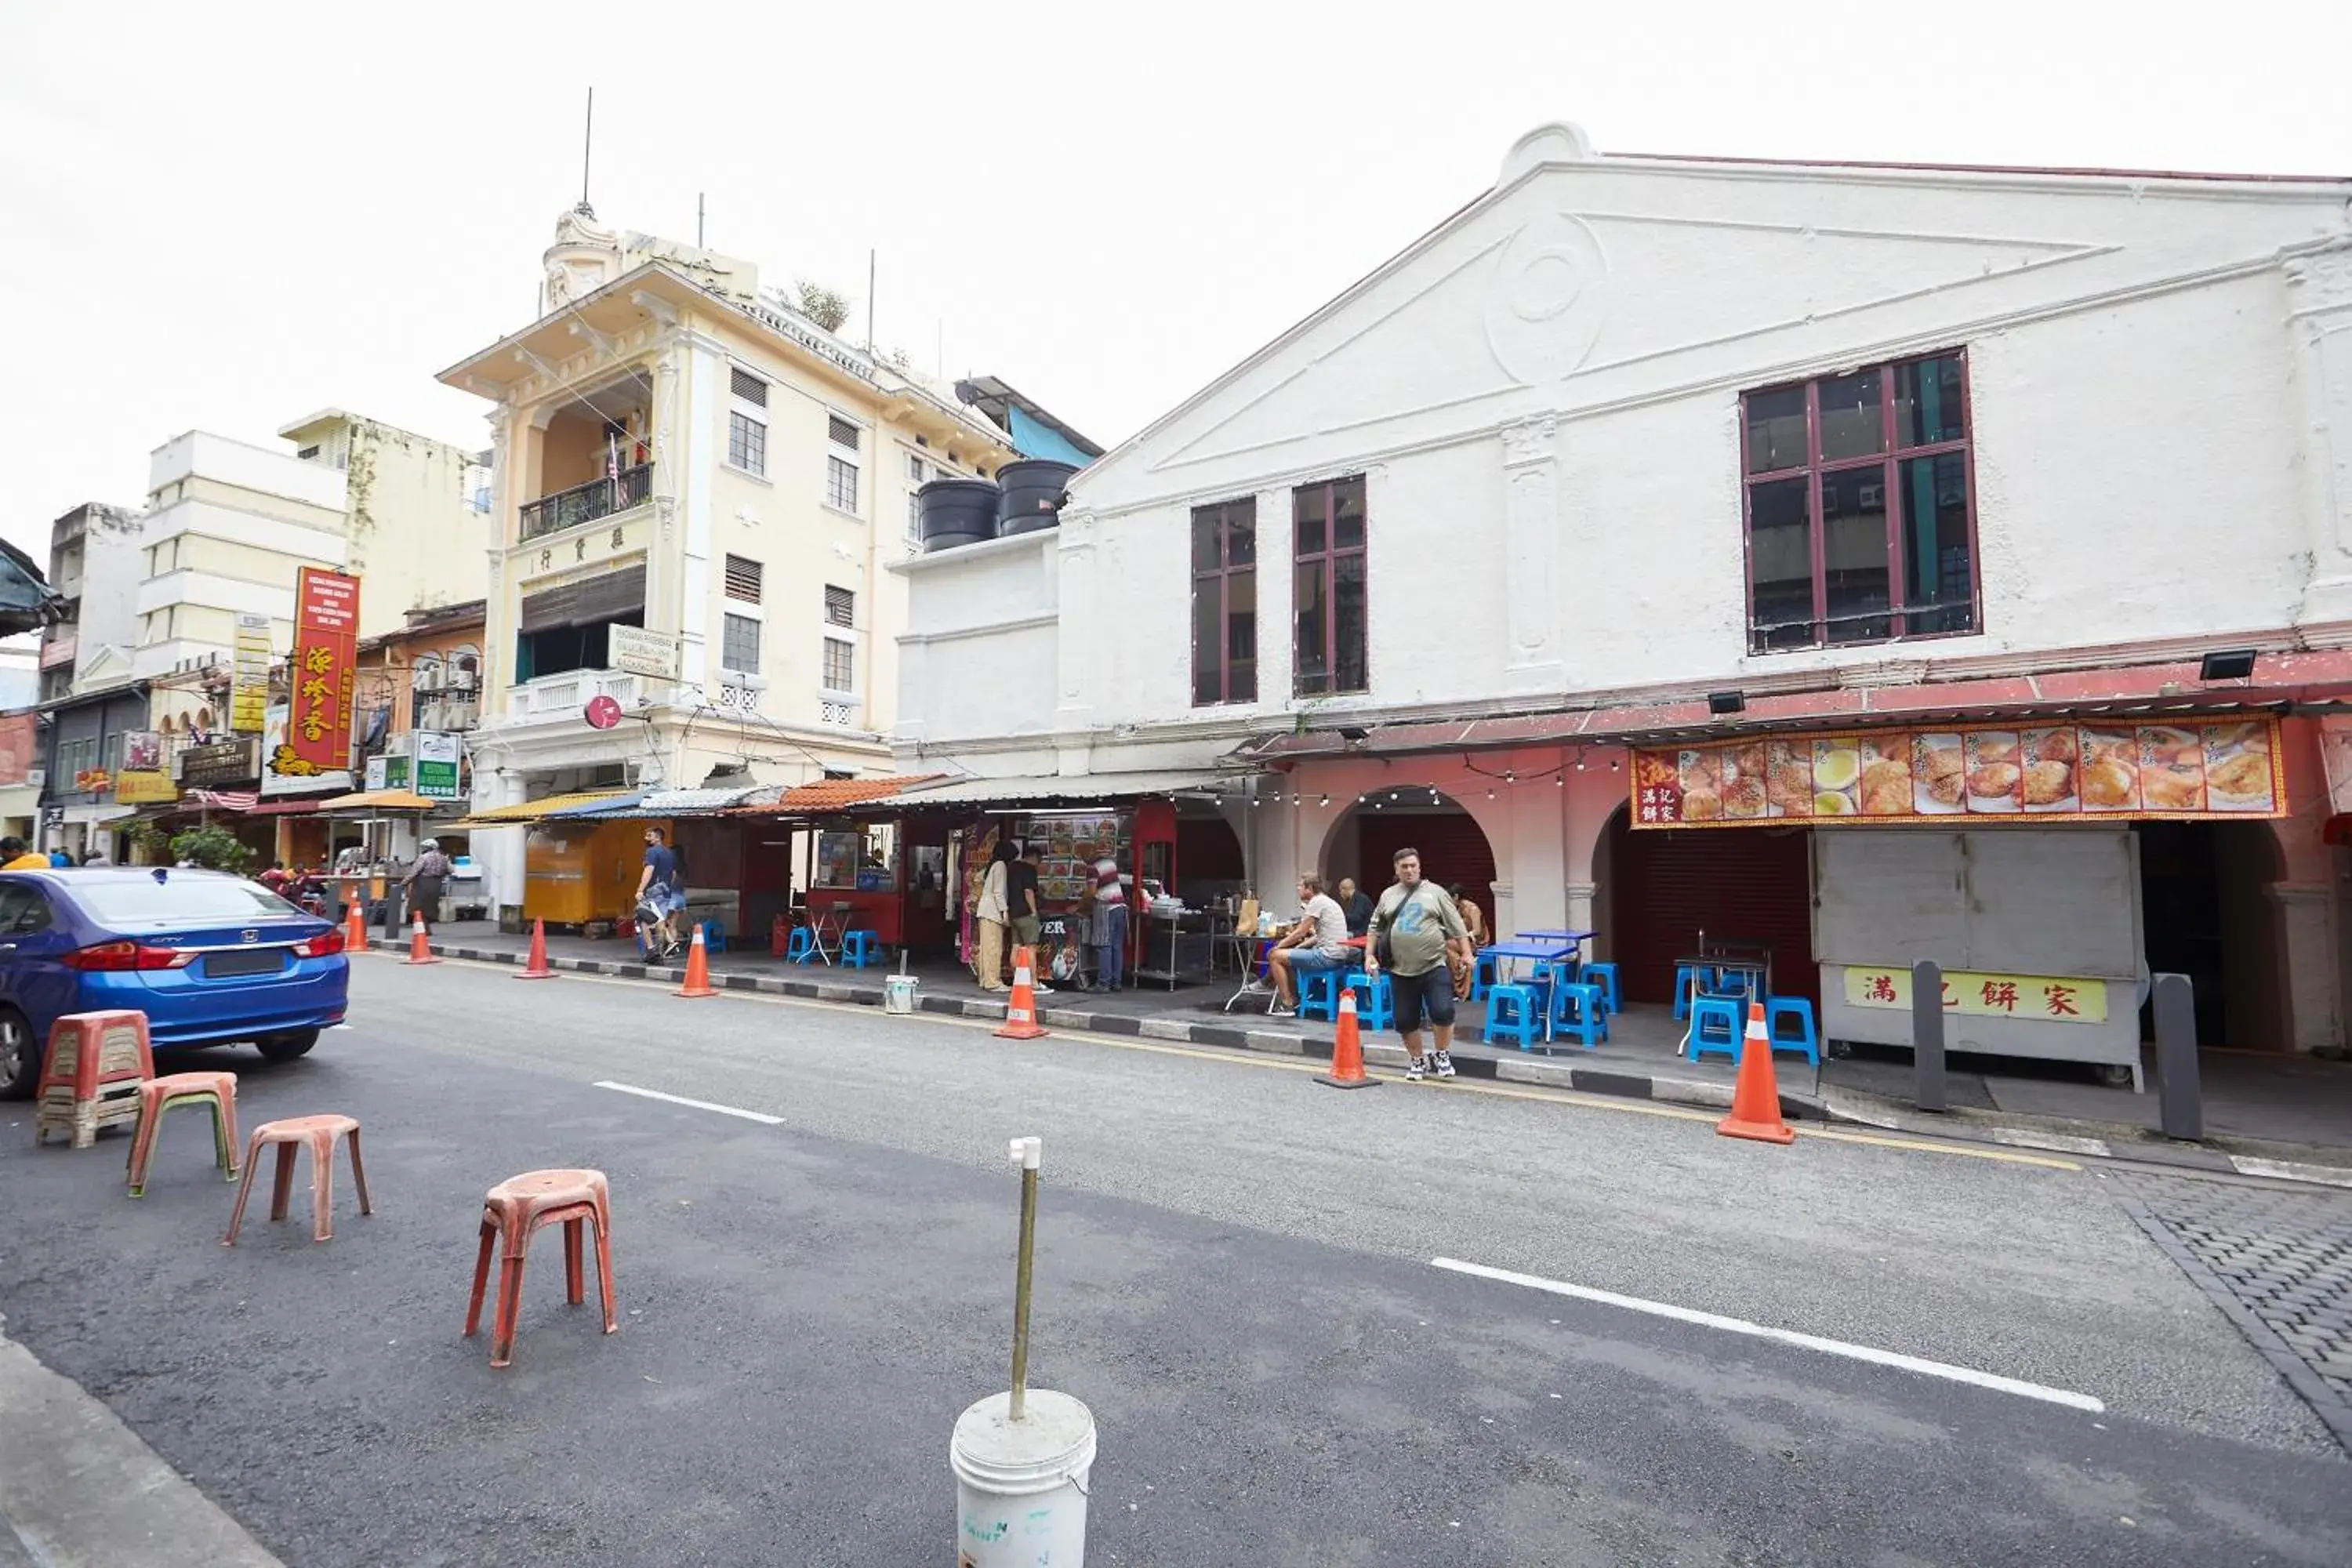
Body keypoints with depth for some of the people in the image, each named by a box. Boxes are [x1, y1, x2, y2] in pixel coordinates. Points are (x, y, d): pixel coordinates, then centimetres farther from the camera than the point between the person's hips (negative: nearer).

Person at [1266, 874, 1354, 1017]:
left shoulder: (1317, 902, -12)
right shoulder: (1327, 901, 18)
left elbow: (1300, 933, -10)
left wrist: (1278, 946, 3)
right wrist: (1298, 947, 13)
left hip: (1328, 956, -10)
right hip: (1338, 955, 10)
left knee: (1275, 956, -5)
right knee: (1289, 954, 25)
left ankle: (1287, 1005, 0)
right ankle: (1294, 999, 27)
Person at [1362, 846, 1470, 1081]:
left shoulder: (1435, 892, 3)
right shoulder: (1388, 896, 11)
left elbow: (1456, 927, 2)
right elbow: (1375, 928, 16)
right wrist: (1370, 955, 6)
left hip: (1435, 966, -3)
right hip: (1401, 970, 3)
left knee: (1442, 1011, -14)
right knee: (1405, 1020, 7)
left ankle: (1444, 1056, 11)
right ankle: (1417, 1061, 26)